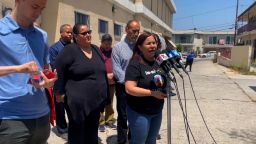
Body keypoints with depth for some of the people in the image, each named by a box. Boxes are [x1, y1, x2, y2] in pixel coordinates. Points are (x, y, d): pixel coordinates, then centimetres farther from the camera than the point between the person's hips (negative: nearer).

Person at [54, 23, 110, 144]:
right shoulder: (69, 50, -11)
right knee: (77, 133, 9)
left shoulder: (96, 49, 10)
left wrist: (105, 93, 19)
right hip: (78, 102, -6)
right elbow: (59, 73, -11)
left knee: (92, 132, 20)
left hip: (97, 100, 7)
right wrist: (59, 93, -11)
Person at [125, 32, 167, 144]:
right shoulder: (135, 64, -17)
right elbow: (130, 89, -25)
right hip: (139, 113, -7)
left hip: (157, 111, 7)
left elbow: (165, 81, 18)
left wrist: (166, 87, -5)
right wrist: (153, 93, -27)